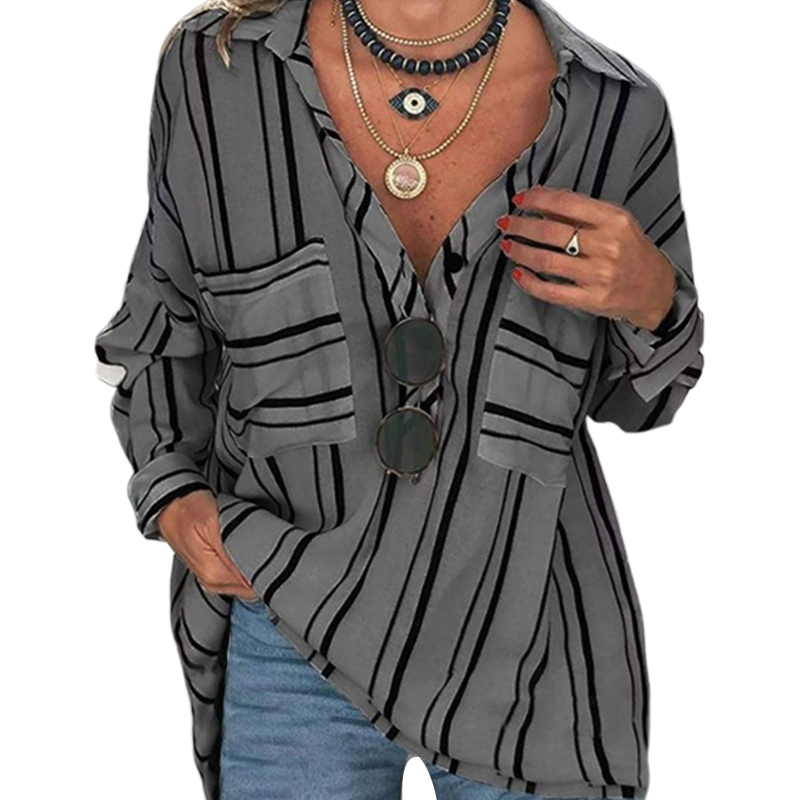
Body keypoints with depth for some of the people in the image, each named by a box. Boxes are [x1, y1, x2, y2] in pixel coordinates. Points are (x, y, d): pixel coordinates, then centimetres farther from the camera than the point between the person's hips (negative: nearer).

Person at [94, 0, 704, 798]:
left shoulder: (612, 108, -12)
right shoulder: (217, 68, -12)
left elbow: (634, 391, 2)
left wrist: (651, 294, -20)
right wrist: (171, 500, -11)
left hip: (526, 634, 0)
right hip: (296, 624, 0)